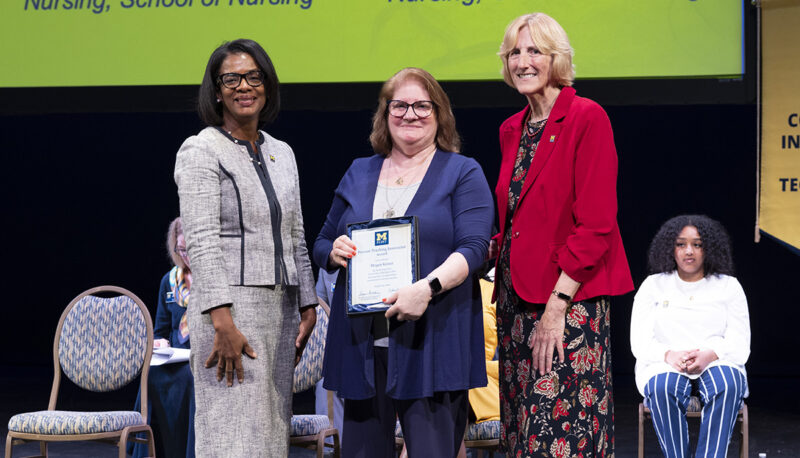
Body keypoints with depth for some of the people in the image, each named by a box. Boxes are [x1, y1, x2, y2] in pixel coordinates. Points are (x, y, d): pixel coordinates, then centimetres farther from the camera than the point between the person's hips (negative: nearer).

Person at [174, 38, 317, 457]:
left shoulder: (281, 154, 17)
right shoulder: (201, 151, -4)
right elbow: (202, 242, -13)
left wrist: (307, 307, 14)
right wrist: (222, 321, -20)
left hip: (281, 306, 7)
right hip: (231, 305, -7)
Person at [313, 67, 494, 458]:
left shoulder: (463, 173, 5)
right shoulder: (359, 173, 18)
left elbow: (473, 247, -8)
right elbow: (322, 243, 22)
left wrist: (428, 286, -24)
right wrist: (334, 252, -3)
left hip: (431, 346, -4)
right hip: (362, 344, 4)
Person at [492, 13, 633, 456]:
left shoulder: (587, 118, -9)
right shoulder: (512, 129, 14)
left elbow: (595, 224, -15)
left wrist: (556, 306, -18)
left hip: (570, 303, -7)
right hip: (516, 295, 7)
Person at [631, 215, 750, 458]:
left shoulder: (729, 286, 14)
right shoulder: (653, 285, 15)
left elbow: (740, 344, 4)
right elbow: (639, 342, 5)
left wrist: (709, 355, -18)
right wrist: (669, 355, -17)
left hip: (717, 364, 0)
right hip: (664, 366, 0)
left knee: (727, 385, -36)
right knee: (664, 387, -37)